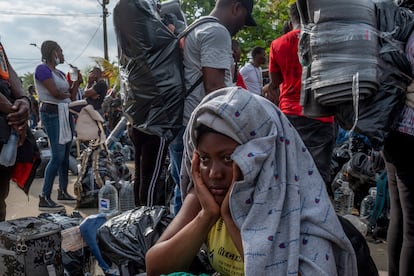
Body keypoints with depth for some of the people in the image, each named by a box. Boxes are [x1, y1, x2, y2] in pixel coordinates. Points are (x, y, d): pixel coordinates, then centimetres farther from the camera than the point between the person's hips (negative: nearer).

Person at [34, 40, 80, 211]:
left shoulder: (60, 73, 18)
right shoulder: (42, 69, -7)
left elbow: (72, 97, 15)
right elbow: (55, 92, -17)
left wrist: (77, 80, 6)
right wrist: (67, 94, 3)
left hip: (66, 113, 9)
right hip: (52, 113, -9)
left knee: (66, 155, 11)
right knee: (57, 156, -14)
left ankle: (63, 192, 21)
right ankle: (44, 199, -10)